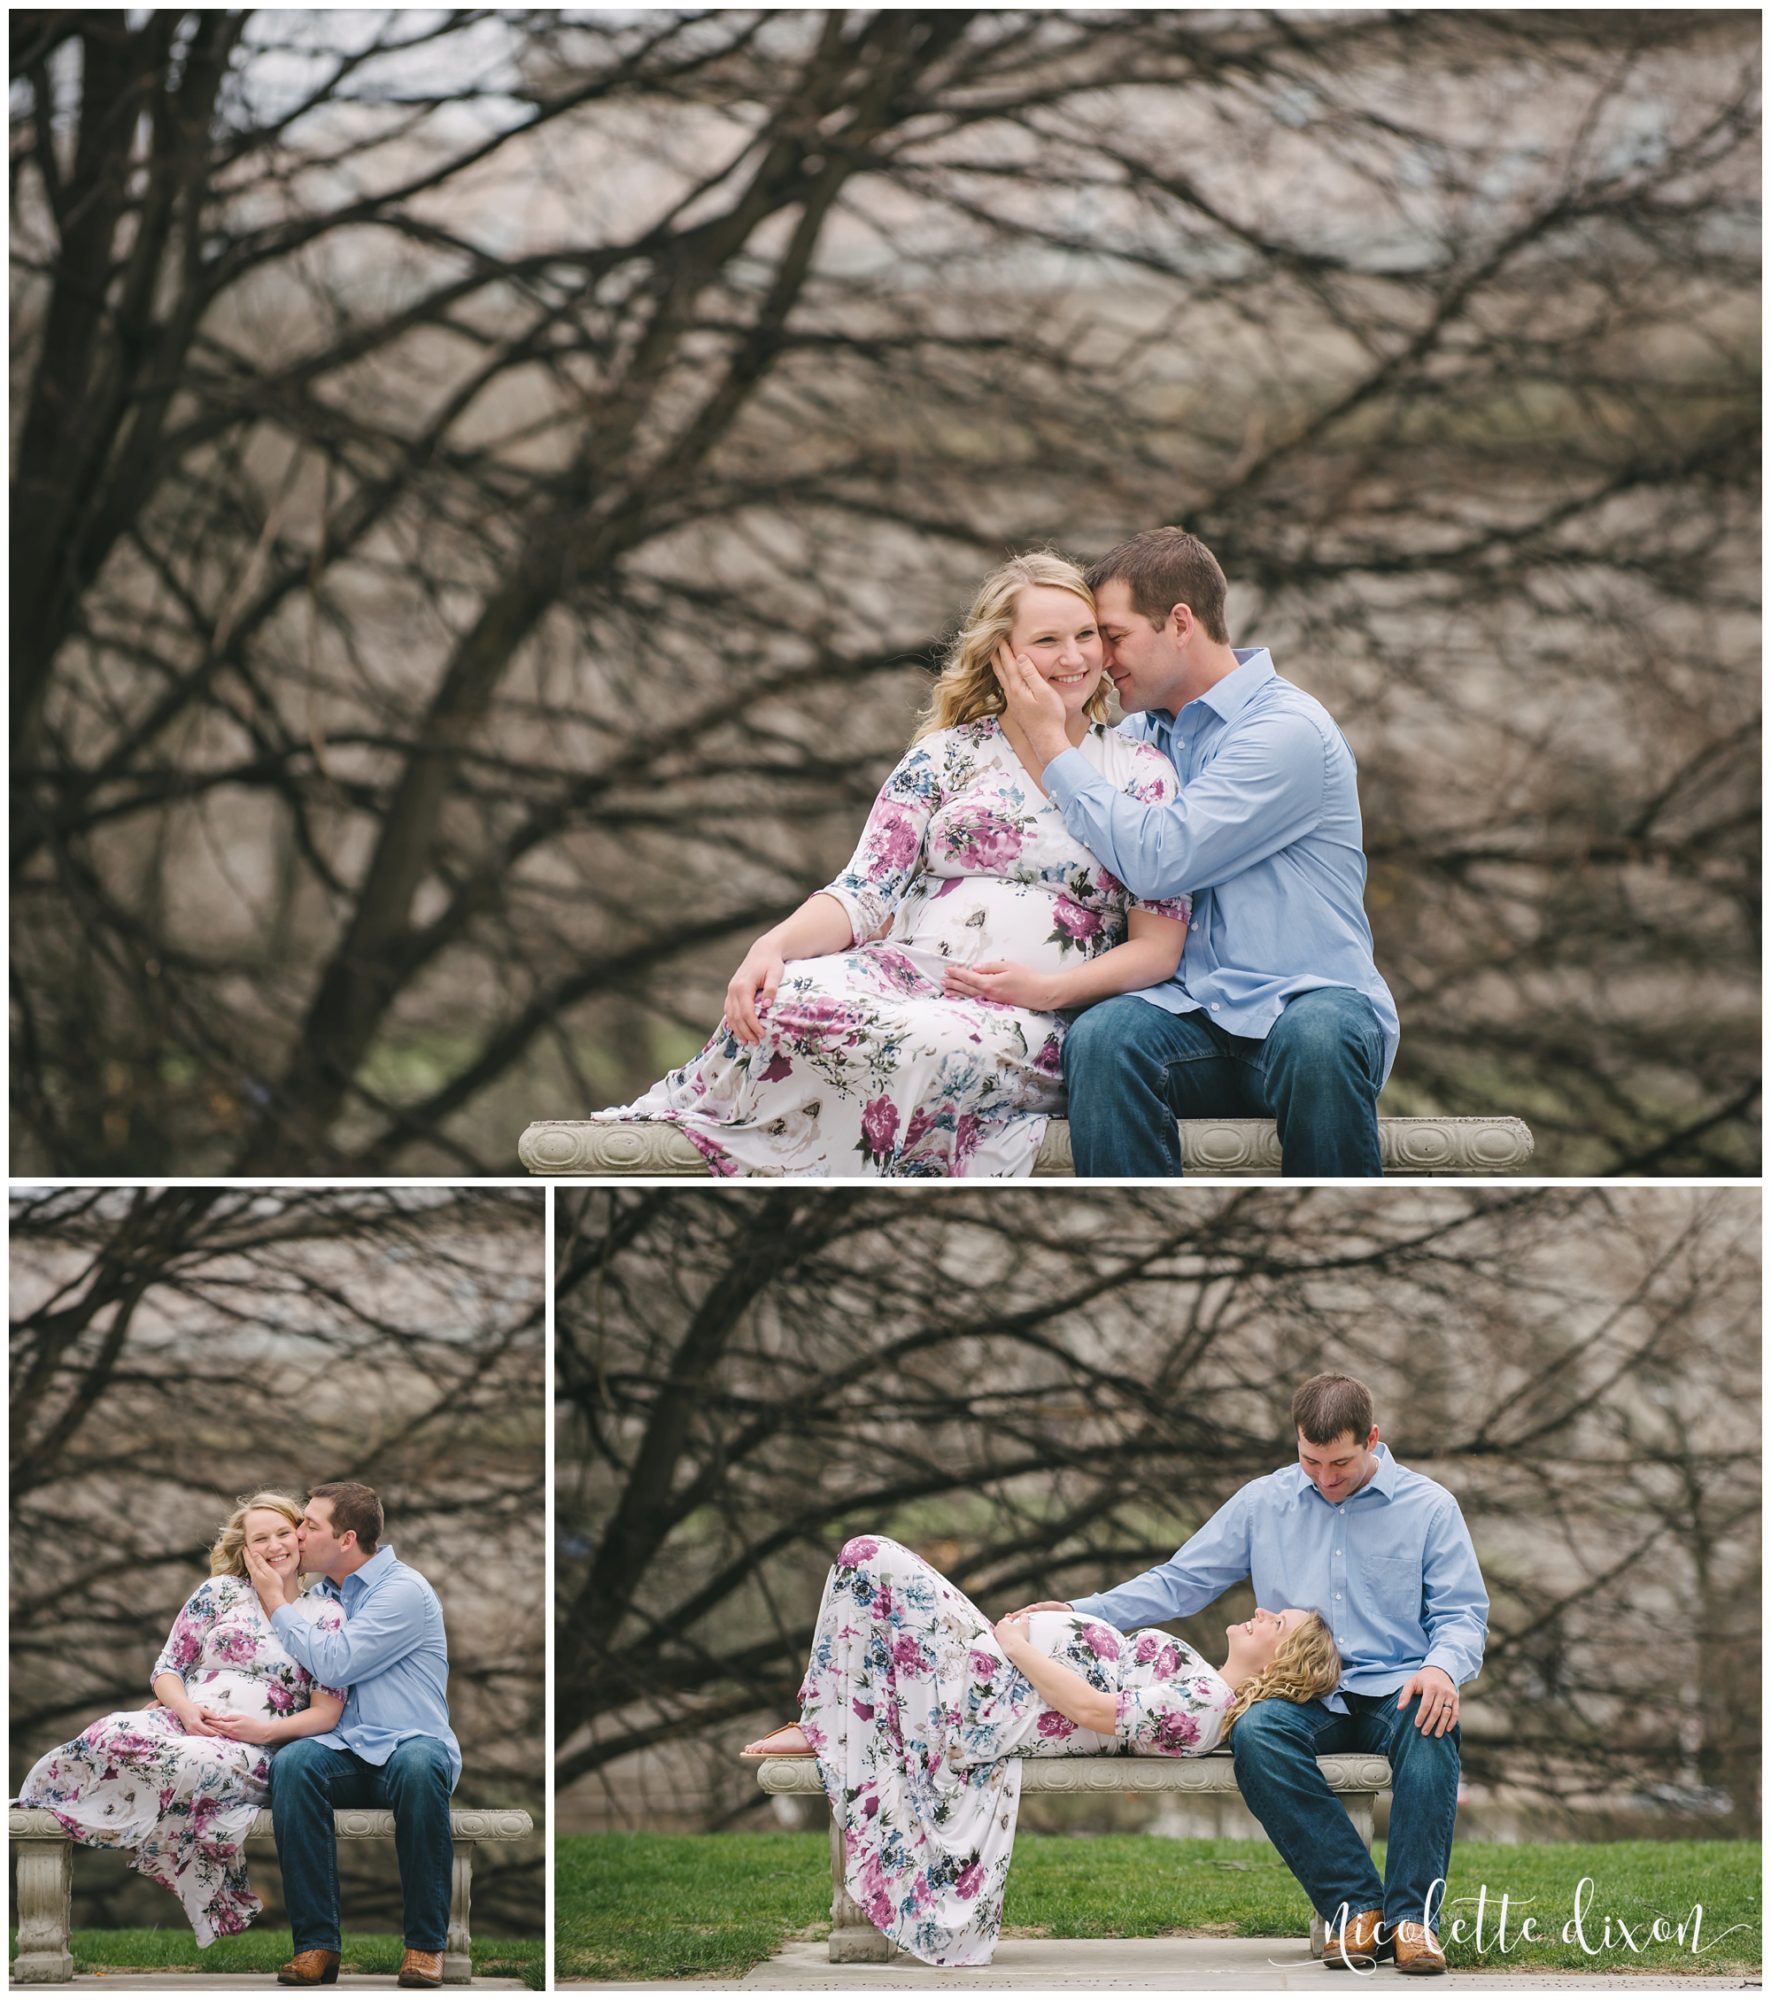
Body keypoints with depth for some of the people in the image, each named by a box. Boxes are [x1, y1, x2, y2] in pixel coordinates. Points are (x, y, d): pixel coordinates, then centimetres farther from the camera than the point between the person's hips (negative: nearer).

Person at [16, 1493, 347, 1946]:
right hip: (183, 1720, 2)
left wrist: (264, 1730, -12)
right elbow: (166, 1669, 13)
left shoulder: (326, 1617, 10)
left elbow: (327, 1712, 4)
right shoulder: (220, 1593, 16)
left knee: (191, 1763, -42)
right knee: (115, 1735, -37)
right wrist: (186, 1709, -10)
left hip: (253, 1750, -2)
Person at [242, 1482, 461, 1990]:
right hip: (348, 1752, 5)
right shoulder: (324, 1593, 18)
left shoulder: (404, 1591, -7)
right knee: (293, 1764, -30)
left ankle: (425, 1943, -31)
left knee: (418, 1765, -41)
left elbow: (335, 1663, -16)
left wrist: (277, 1605, -4)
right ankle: (316, 1943, -30)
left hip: (411, 1743, -5)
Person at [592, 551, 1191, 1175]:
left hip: (1033, 1018, -2)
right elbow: (863, 894, 6)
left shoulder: (1142, 772, 10)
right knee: (773, 1003, -36)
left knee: (928, 1047, -40)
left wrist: (1046, 989, -13)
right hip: (906, 970, 2)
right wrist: (775, 945, -16)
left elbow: (1158, 946, 5)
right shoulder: (947, 754, 14)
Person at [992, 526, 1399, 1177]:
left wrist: (1051, 746, -6)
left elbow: (1158, 860, -16)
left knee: (1317, 1038, -41)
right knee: (1101, 1038, -30)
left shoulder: (1289, 729, -7)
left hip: (1310, 1000, -5)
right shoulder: (1142, 733, 18)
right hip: (1198, 1018, 5)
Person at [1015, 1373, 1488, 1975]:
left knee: (1430, 1726, -38)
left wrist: (1443, 1667, -20)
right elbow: (1179, 1582, 15)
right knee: (1255, 1734, -34)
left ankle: (1412, 1917, -35)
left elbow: (1462, 1613, 4)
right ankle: (1355, 1907, -31)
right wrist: (1079, 1614, 3)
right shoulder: (1264, 1502, 12)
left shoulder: (1428, 1506, 7)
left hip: (1396, 1689, -2)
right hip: (1305, 1698, 2)